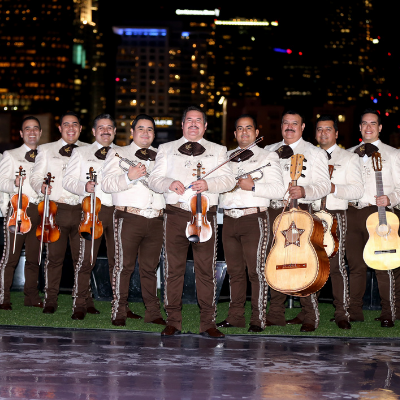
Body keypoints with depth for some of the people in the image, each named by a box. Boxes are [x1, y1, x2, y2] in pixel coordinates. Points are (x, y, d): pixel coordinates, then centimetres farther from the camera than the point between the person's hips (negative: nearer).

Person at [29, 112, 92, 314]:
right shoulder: (46, 149, 13)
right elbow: (35, 176, 7)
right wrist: (41, 187, -14)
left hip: (81, 209, 1)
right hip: (56, 209, -1)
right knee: (54, 256, 0)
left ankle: (85, 300, 10)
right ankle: (50, 300, 10)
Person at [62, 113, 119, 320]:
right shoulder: (81, 152, 14)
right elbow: (68, 180, 6)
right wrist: (84, 187, -12)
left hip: (118, 210, 2)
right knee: (86, 259, -6)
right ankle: (79, 304, 3)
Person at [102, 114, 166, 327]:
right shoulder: (118, 154, 11)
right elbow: (106, 183, -2)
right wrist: (129, 176, -18)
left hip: (155, 219, 3)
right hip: (129, 217, -3)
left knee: (150, 267, 6)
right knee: (124, 265, -3)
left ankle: (153, 312, 12)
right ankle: (119, 312, 5)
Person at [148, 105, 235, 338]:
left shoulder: (217, 151, 16)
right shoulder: (167, 149, 17)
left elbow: (229, 179, 4)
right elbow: (154, 179, 9)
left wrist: (208, 184, -15)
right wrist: (169, 183, -13)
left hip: (205, 215, 0)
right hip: (176, 214, 1)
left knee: (206, 269, -2)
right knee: (173, 268, 0)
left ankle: (208, 323, 4)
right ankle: (173, 321, 8)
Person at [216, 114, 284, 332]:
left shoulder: (268, 156, 6)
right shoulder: (227, 157, 20)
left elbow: (278, 190, -3)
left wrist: (252, 187, -14)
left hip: (254, 218, -4)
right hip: (229, 218, 5)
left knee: (256, 269, -7)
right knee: (234, 270, 7)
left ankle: (258, 318, -2)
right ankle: (236, 316, 14)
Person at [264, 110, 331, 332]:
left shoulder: (314, 153, 6)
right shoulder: (269, 151, 20)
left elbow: (324, 186, -3)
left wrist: (304, 191, -21)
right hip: (273, 211, 4)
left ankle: (310, 316, -2)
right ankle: (276, 315, 11)